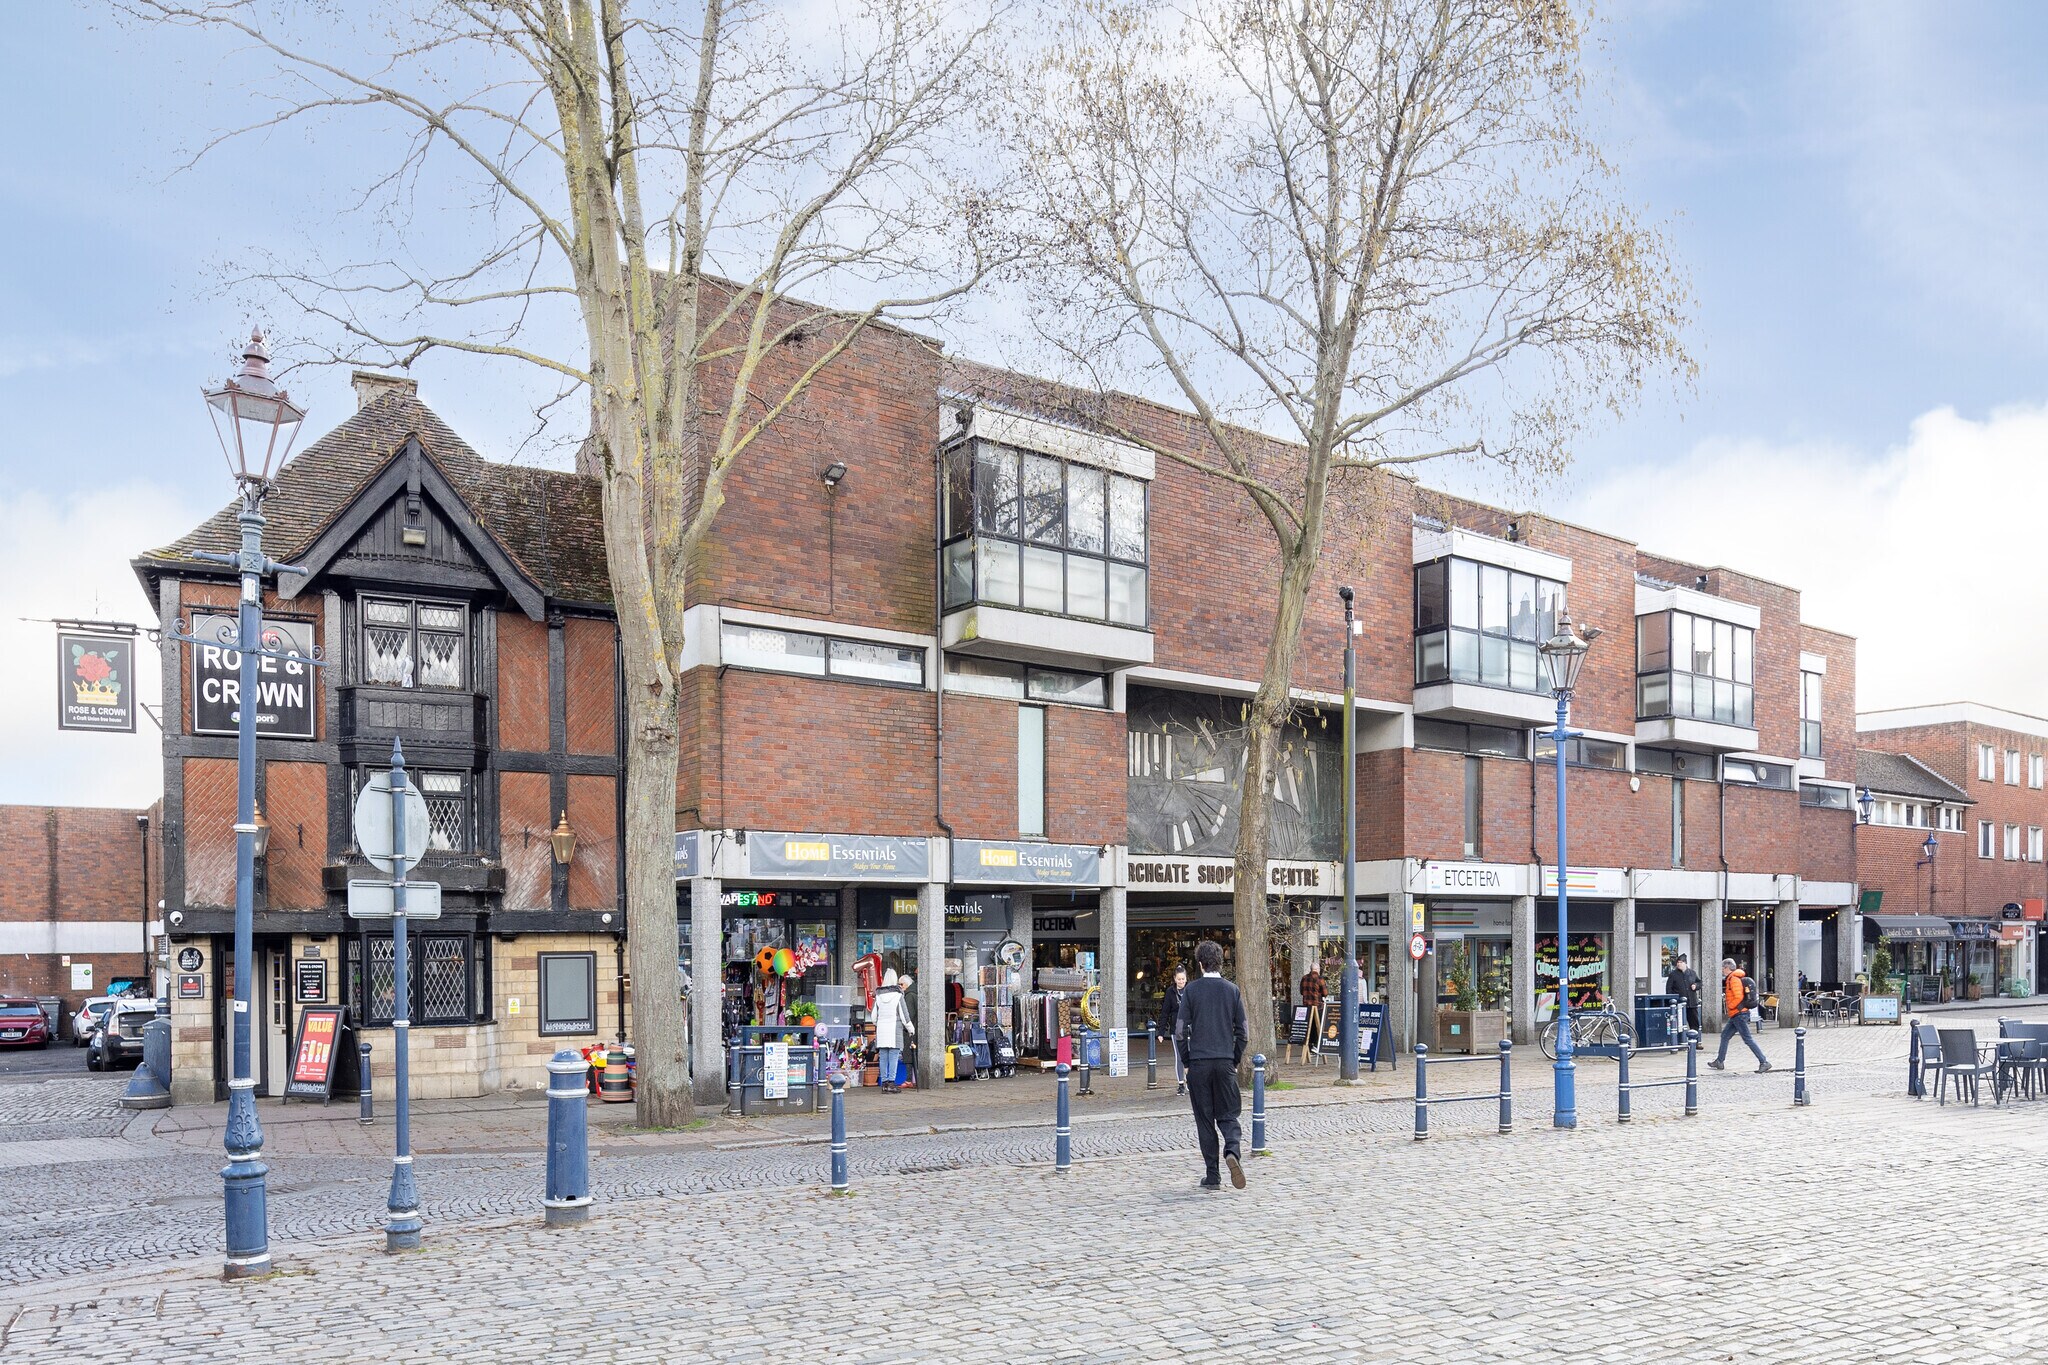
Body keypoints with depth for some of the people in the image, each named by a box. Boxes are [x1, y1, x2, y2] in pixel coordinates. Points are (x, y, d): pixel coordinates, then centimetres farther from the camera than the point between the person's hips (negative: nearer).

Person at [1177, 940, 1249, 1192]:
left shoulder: (1191, 989, -3)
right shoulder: (1232, 990, 3)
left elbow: (1182, 1029, -5)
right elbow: (1242, 1032, 4)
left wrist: (1186, 1061, 10)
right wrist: (1235, 1060, 14)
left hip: (1199, 1061, -1)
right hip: (1225, 1062, 1)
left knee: (1205, 1119, 7)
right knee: (1227, 1115, 10)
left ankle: (1212, 1176, 7)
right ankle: (1231, 1151, -18)